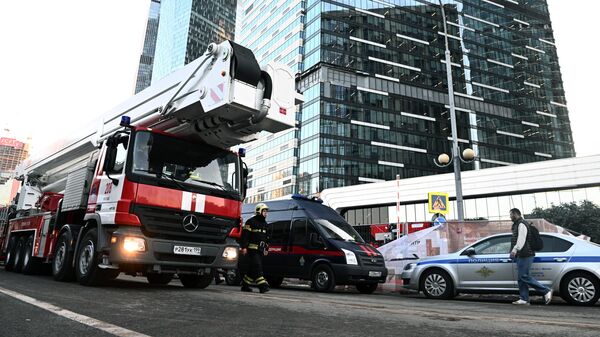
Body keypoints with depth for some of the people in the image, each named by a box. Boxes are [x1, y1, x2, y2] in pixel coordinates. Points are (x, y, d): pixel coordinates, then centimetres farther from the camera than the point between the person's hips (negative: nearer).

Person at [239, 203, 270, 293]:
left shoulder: (264, 223, 20)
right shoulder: (251, 222, -6)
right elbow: (245, 235, -11)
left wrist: (265, 248, 23)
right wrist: (244, 247, -17)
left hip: (260, 249, 8)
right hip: (252, 248, -8)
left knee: (252, 268, 8)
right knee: (257, 267, -13)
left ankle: (245, 285, 16)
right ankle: (262, 285, -15)